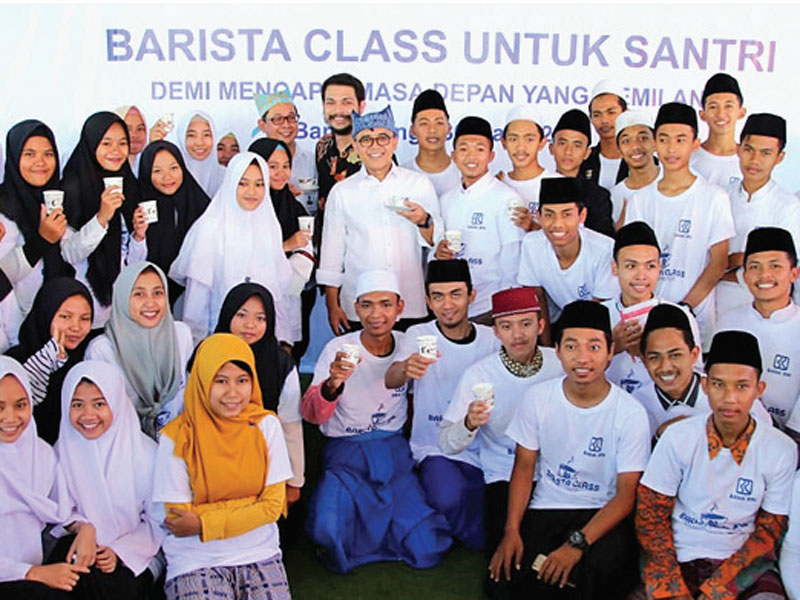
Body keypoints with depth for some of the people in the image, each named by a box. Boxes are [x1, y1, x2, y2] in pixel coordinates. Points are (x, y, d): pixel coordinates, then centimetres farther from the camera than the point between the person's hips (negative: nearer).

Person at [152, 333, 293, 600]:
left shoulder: (266, 426, 0)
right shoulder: (177, 438, -7)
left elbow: (273, 506, -2)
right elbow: (177, 520, -7)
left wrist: (203, 524, -12)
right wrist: (251, 508, -9)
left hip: (258, 552, 2)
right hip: (195, 559, -2)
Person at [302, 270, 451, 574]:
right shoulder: (338, 349, -11)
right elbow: (311, 414, -23)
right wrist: (332, 385, -41)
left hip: (394, 449, 3)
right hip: (345, 451, -2)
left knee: (427, 552, -13)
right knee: (333, 535, -28)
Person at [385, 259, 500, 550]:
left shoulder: (492, 339, 0)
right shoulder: (418, 335, -5)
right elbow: (389, 381, -22)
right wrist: (406, 369, -46)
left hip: (482, 449, 2)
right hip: (435, 448, -1)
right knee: (449, 499, -31)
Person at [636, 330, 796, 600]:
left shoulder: (782, 450, -4)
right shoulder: (678, 437, -5)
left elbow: (768, 533, 1)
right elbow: (650, 517, 0)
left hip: (744, 563, 1)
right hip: (681, 558, 0)